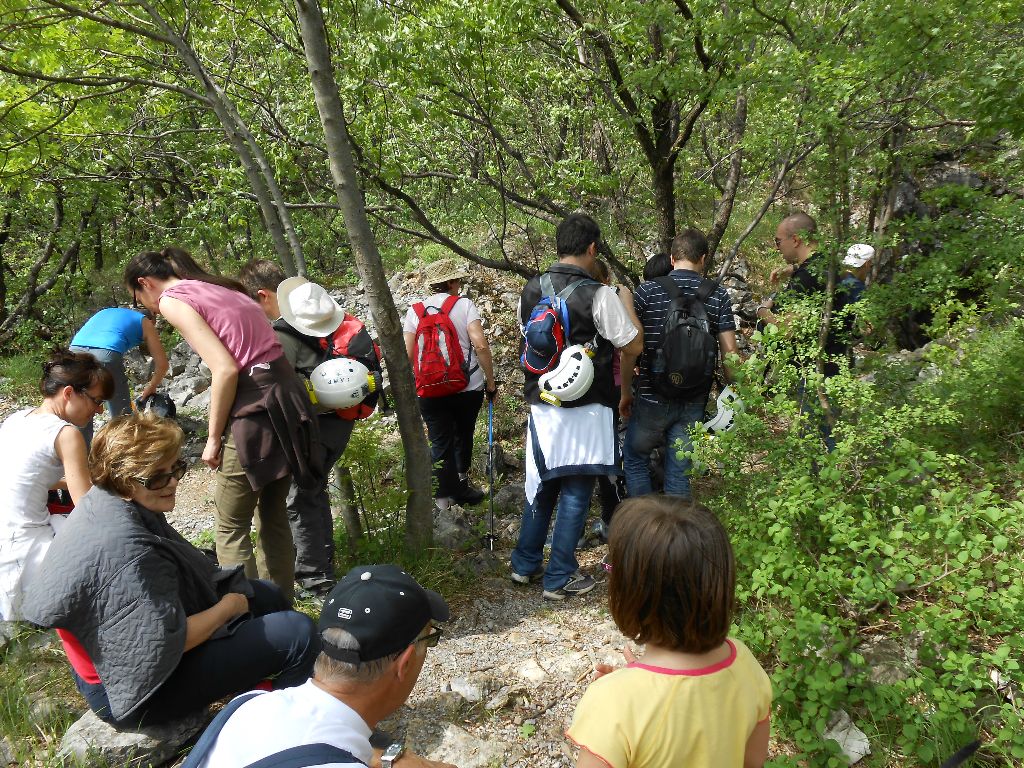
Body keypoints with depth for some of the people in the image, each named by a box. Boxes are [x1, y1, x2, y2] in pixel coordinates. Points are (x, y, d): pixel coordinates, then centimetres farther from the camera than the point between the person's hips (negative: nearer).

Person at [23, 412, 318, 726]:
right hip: (138, 690, -10)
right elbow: (169, 642, -30)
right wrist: (228, 606, -13)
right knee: (298, 634, -14)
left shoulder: (103, 501, -4)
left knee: (268, 596, 17)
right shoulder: (124, 547, -34)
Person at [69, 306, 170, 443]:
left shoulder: (106, 312, 38)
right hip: (105, 354, -5)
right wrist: (150, 388, 38)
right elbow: (162, 363, 20)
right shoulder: (145, 322, 24)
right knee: (122, 419, 9)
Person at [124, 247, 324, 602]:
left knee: (231, 527, 7)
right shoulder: (219, 288, 21)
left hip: (255, 408, -8)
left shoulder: (172, 300, -3)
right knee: (274, 515, 19)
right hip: (288, 395, 8)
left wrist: (213, 437, -6)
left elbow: (226, 369, -15)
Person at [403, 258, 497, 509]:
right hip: (468, 388, -1)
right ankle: (461, 485, 37)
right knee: (463, 437, 21)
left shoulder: (414, 311, 1)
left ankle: (444, 499, 8)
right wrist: (491, 381, -6)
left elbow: (407, 354, -3)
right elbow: (480, 345, -15)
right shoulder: (464, 305, -5)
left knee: (440, 444, 8)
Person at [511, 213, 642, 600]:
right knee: (576, 492, 6)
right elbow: (633, 346, -8)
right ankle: (560, 578, 15)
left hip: (541, 405, 5)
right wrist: (625, 300, 8)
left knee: (542, 484, 20)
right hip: (584, 410, -5)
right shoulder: (598, 295, -15)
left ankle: (525, 564, 30)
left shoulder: (530, 291, 2)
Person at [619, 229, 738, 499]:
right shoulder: (718, 295, 0)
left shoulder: (647, 290, -4)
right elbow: (729, 352, -3)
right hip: (694, 402, 2)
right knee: (679, 471, 12)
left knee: (635, 459, 19)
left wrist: (625, 393, 5)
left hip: (652, 398, -2)